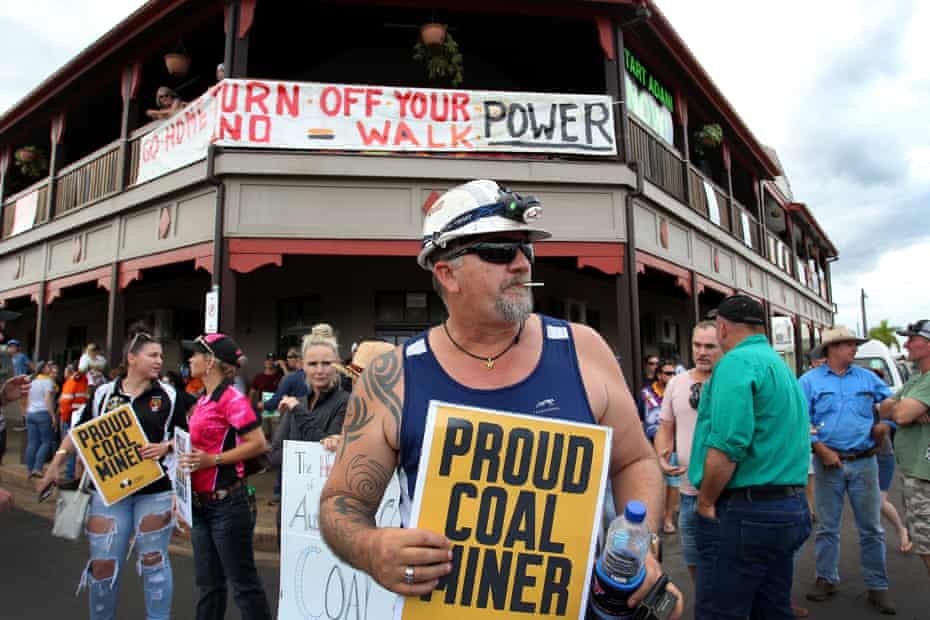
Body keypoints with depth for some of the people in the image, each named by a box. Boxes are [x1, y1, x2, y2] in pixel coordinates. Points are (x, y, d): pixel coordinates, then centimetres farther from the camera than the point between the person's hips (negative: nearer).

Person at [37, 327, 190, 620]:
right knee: (103, 565, 7)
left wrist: (166, 446, -14)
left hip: (155, 490, -1)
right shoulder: (103, 394, 4)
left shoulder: (168, 395, 0)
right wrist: (55, 465, 5)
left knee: (153, 561, 7)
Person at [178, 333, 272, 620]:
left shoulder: (232, 398, -15)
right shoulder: (203, 400, 11)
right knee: (209, 583, 18)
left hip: (226, 502, -8)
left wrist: (213, 460, -23)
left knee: (243, 581, 1)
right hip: (201, 502, 8)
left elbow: (258, 444, -21)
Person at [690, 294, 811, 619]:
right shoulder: (782, 366, 17)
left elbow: (727, 445, -23)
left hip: (745, 511, -9)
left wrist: (705, 502, -12)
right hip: (790, 507, 10)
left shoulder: (737, 362, -13)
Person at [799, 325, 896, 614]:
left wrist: (885, 425, 0)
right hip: (828, 463, -2)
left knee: (871, 528, 7)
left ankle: (877, 586, 20)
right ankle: (826, 579, 22)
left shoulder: (867, 378, 8)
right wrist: (821, 450, -13)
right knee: (827, 527, 9)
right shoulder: (810, 381, -2)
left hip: (864, 462, 2)